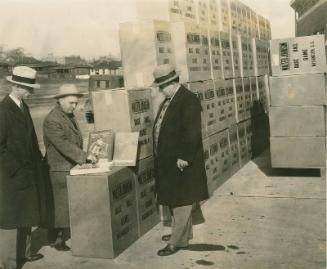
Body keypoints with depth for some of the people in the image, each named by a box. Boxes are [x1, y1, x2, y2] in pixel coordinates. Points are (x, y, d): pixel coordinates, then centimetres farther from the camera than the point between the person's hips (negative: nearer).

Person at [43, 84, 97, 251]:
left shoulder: (69, 115, 13)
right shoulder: (52, 120, -16)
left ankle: (66, 235, 21)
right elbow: (64, 145, -23)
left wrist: (84, 157, 13)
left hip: (73, 167, 8)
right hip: (61, 170, -8)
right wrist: (84, 157, -25)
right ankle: (56, 239, 12)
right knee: (61, 204, -1)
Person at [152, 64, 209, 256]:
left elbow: (192, 133, -23)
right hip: (168, 161, 9)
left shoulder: (189, 100, -17)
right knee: (175, 201, 19)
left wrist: (183, 157, -22)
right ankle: (182, 232, 34)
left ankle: (178, 241, 9)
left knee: (182, 202, 1)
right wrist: (160, 155, 13)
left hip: (182, 163, -9)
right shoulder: (169, 100, 12)